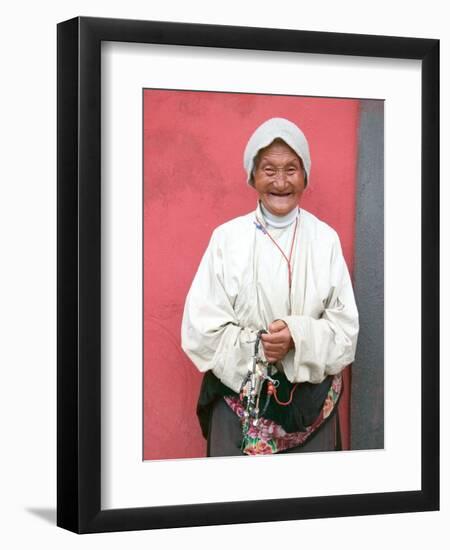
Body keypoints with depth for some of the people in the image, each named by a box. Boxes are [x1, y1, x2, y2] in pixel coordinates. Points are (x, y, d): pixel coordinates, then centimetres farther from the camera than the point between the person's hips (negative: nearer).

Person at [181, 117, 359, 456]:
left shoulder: (326, 239, -1)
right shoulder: (227, 238, -4)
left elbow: (346, 327, -2)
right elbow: (201, 328, -6)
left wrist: (299, 336, -19)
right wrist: (256, 346, -18)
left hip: (311, 399, 1)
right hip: (239, 396, -1)